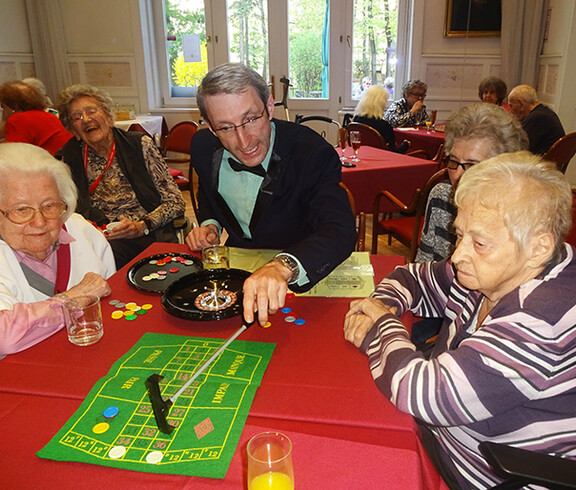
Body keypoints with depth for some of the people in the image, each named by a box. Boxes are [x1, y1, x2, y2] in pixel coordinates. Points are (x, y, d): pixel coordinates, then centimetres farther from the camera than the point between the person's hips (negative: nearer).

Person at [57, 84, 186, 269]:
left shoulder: (140, 145, 3)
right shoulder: (69, 158, 10)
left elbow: (175, 202, 1)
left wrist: (142, 226, -13)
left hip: (151, 237, -1)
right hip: (102, 241, 2)